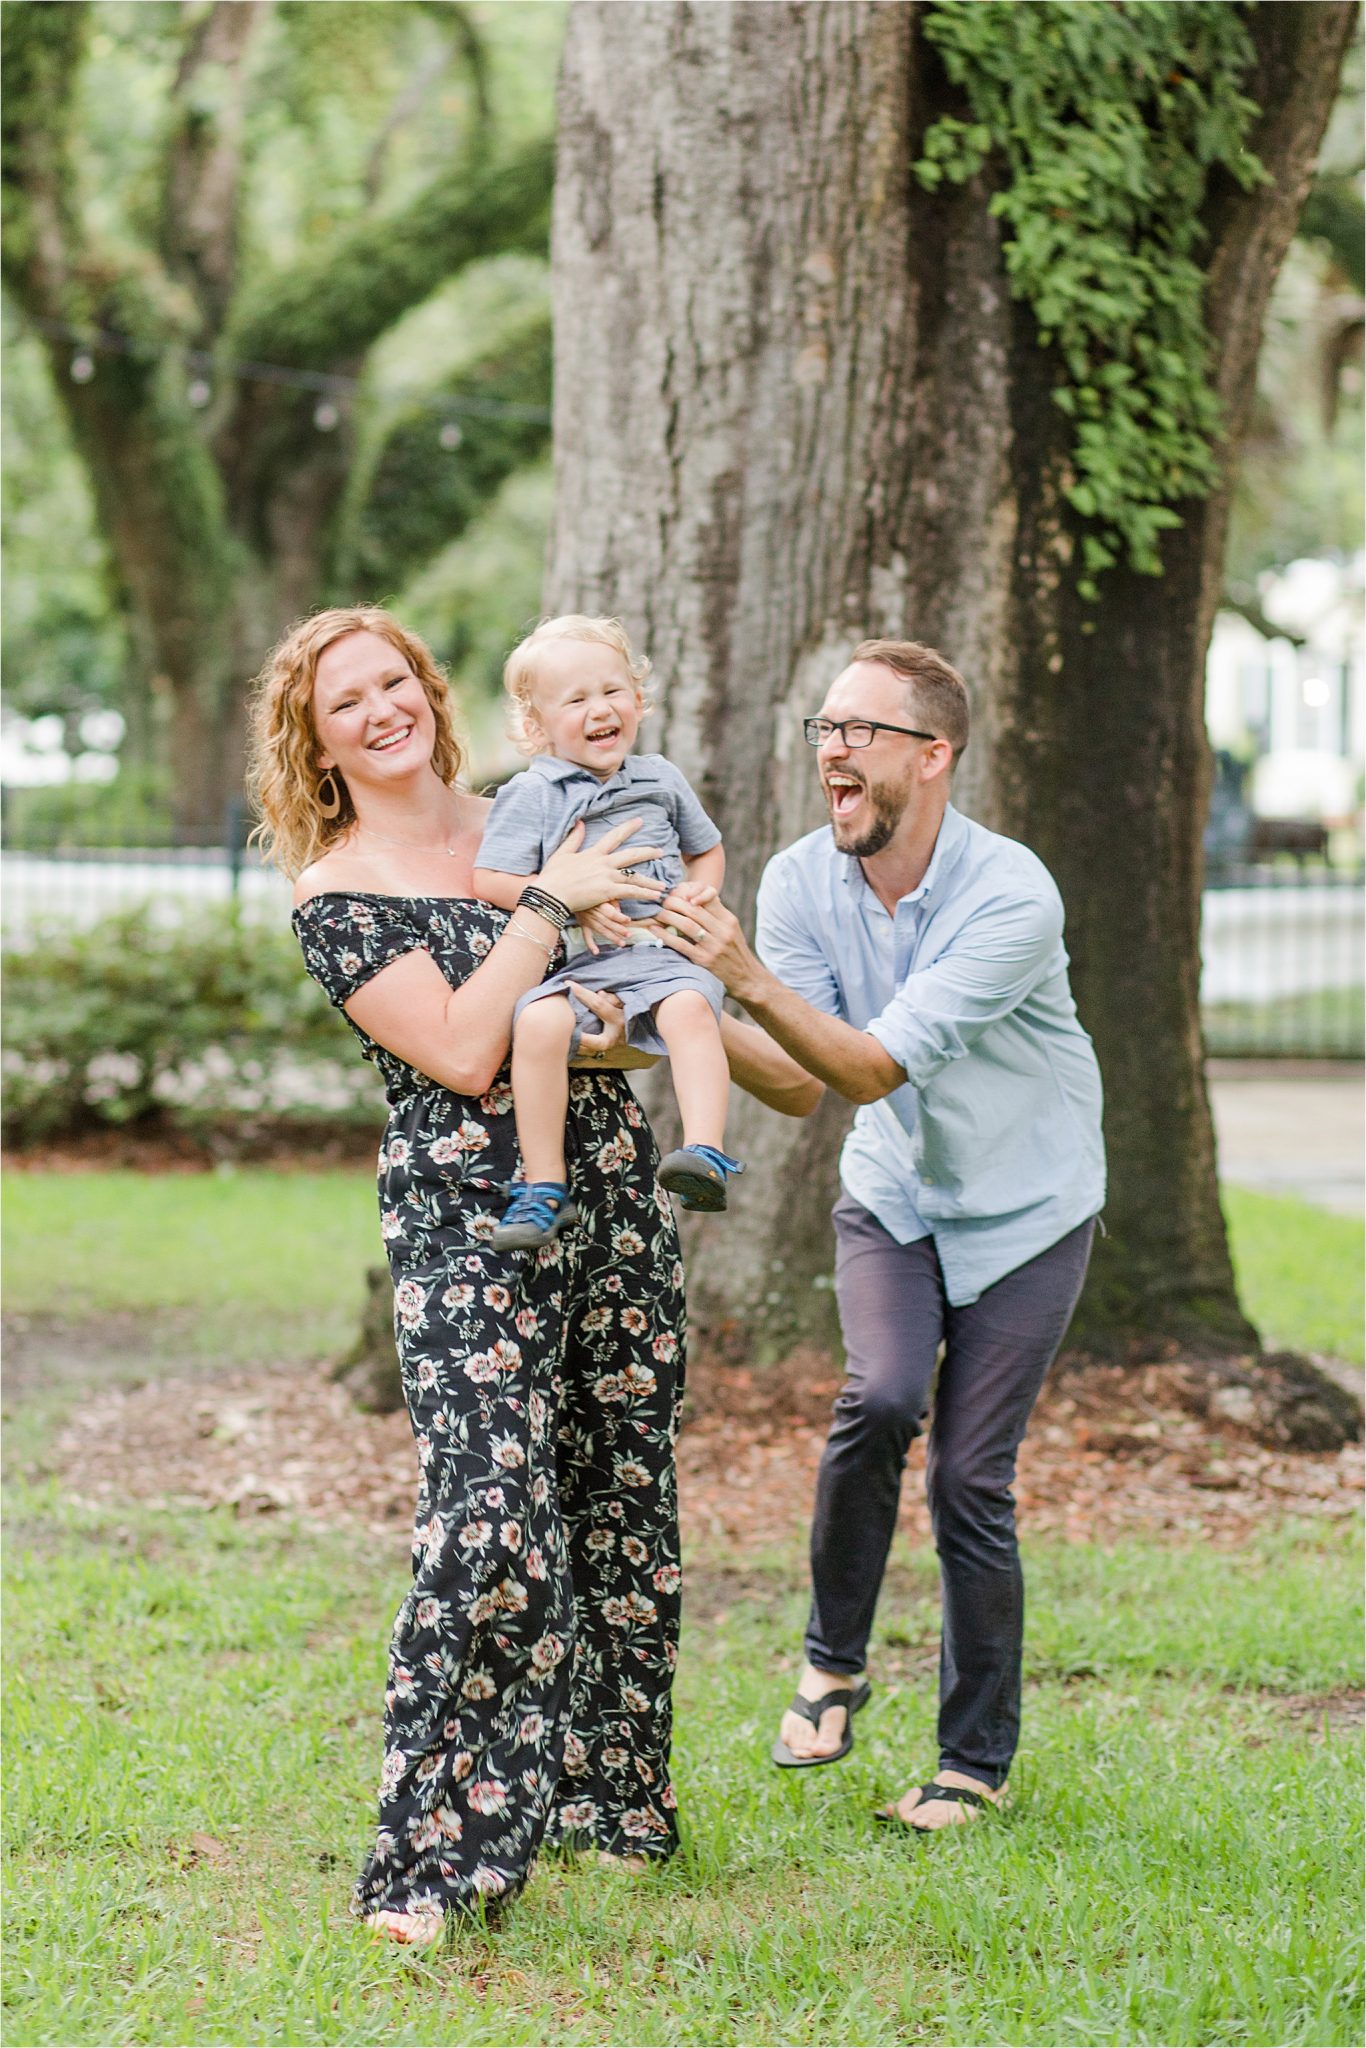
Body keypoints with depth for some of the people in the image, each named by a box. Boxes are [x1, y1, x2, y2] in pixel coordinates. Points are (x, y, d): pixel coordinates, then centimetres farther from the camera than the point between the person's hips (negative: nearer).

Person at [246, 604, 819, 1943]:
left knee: (624, 1515, 9)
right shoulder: (335, 894, -4)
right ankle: (433, 1859, -12)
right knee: (493, 1522, -17)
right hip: (465, 1220, -6)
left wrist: (762, 1054, 24)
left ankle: (602, 1800, 24)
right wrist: (551, 901, -12)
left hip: (613, 1200, 6)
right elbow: (461, 1052, -15)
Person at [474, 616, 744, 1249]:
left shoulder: (660, 780, 19)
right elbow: (490, 880, 0)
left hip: (660, 954, 2)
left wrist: (697, 891, 9)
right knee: (539, 1022, -33)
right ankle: (545, 1186, -26)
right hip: (572, 961, -1)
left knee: (690, 1007, -34)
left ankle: (706, 1154, -42)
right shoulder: (530, 795, 7)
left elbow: (707, 850, 31)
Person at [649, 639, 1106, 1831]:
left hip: (1026, 1207, -3)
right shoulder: (800, 882, -11)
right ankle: (833, 1665, -2)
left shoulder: (1011, 896, -27)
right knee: (881, 1398, -24)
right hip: (892, 1194, 3)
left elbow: (878, 1068, -32)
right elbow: (806, 1083, -13)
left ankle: (978, 1758, 11)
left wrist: (751, 980, -44)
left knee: (971, 1477, -6)